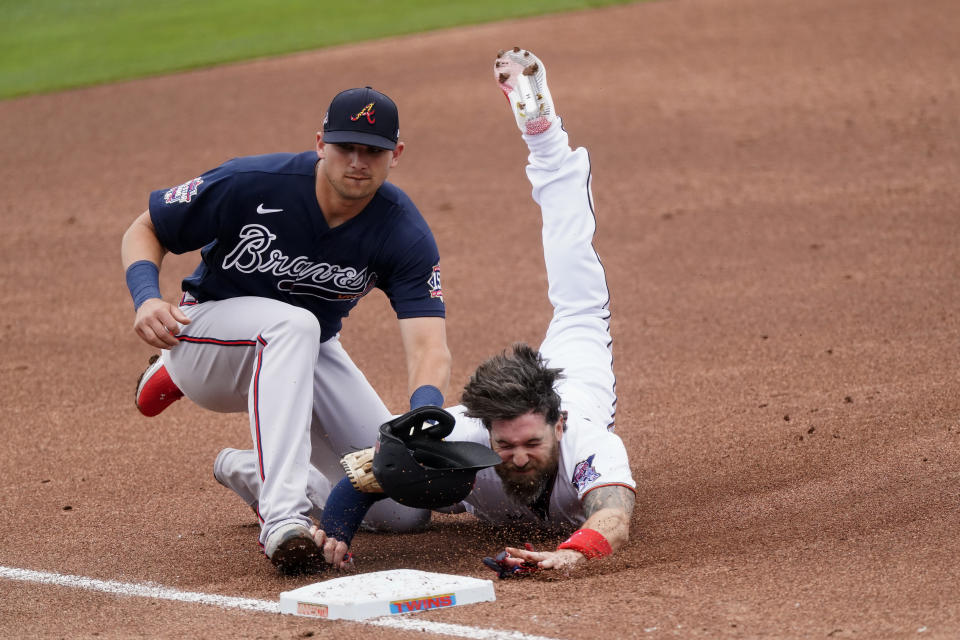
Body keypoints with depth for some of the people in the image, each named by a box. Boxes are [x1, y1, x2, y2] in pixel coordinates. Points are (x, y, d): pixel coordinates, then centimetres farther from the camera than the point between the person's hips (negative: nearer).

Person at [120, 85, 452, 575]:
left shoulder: (404, 234, -19)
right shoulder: (249, 184, -24)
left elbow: (428, 345, -30)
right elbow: (143, 231, -11)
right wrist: (146, 298, -32)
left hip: (307, 353, 4)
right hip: (207, 329, -4)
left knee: (405, 510, -5)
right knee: (293, 323, -40)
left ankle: (260, 474, 21)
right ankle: (282, 517, -47)